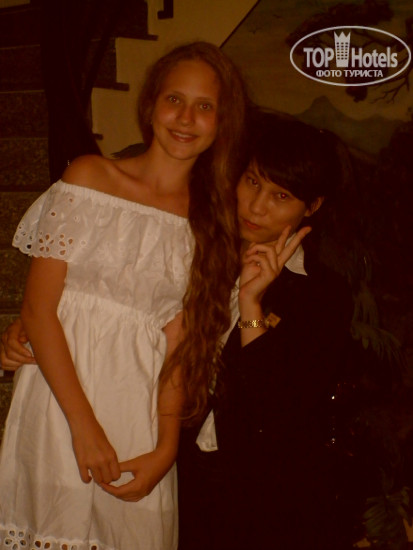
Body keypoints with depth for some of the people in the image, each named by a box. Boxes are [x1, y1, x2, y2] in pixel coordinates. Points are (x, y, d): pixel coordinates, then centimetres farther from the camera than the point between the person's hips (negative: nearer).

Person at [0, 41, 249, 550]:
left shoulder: (212, 220, 7)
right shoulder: (89, 177, 0)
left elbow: (176, 347, 3)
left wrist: (166, 449, -8)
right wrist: (83, 422, -13)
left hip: (140, 410, 2)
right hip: (60, 393, -2)